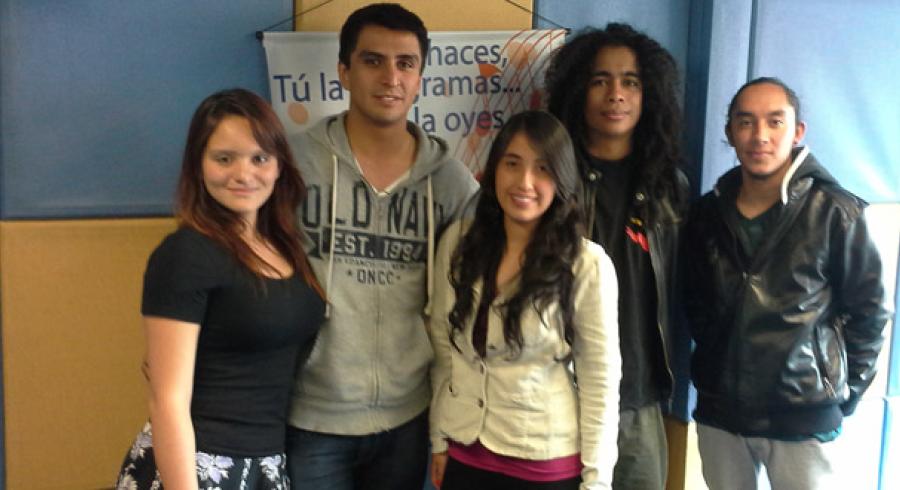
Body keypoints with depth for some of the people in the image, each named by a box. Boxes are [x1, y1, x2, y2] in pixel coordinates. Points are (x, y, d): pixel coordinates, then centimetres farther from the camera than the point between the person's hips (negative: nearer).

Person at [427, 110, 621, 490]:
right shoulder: (458, 243, -2)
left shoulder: (587, 264, -13)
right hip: (464, 455, 3)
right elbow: (442, 349, 4)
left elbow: (600, 379, -9)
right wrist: (438, 439, 7)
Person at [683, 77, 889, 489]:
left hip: (803, 418, -3)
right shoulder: (708, 212, 5)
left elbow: (867, 311, -2)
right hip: (718, 412, 4)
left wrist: (844, 393, -1)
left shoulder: (834, 212, -8)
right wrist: (711, 368, 8)